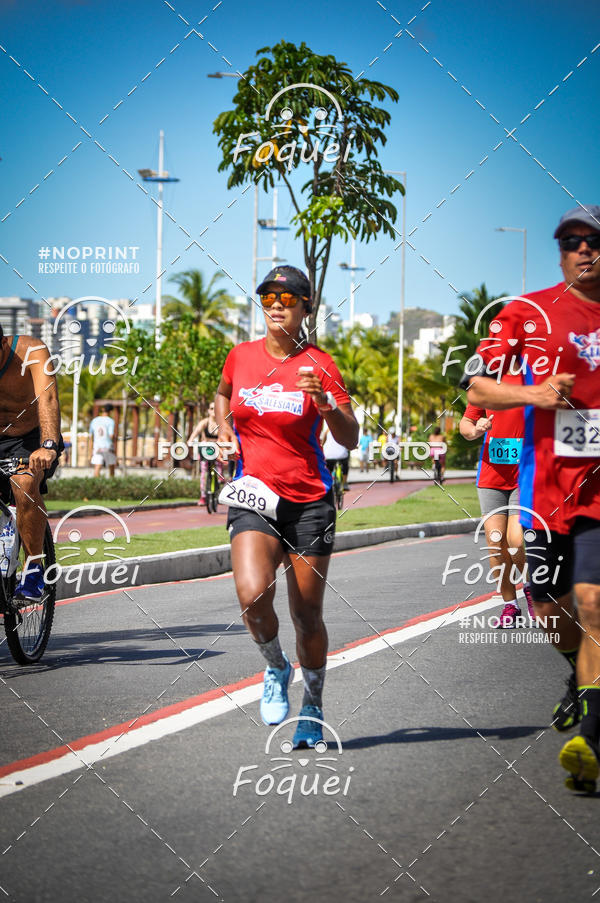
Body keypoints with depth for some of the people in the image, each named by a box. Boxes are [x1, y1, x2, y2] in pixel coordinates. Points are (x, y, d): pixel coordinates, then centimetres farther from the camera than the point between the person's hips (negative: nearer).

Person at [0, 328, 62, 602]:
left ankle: (33, 569, -20)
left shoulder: (31, 351, -25)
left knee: (25, 484, -32)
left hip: (32, 438, -3)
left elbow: (47, 397, -38)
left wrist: (48, 446, -54)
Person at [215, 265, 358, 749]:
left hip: (309, 500, -1)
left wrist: (326, 403, -23)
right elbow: (222, 395, 28)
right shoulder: (241, 356, 5)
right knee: (253, 593, -24)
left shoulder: (318, 365, -3)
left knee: (307, 613, 4)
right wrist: (224, 428, 9)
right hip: (253, 496, 1)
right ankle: (276, 668, 6)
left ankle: (312, 707, 27)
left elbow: (350, 439, -6)